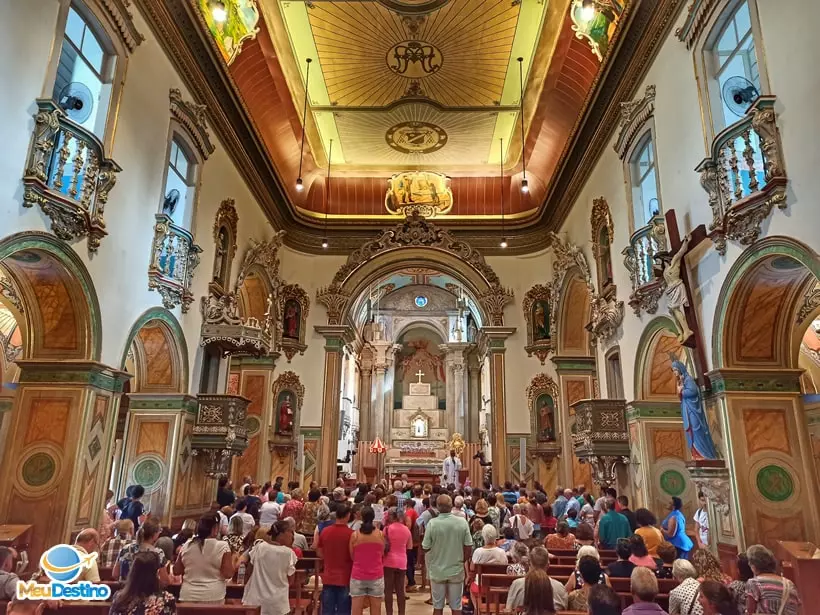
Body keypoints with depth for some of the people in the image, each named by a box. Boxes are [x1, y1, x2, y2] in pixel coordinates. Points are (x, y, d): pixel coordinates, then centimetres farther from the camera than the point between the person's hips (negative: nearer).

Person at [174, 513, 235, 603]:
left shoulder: (186, 546, 2)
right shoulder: (222, 546, -10)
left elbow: (176, 571, 12)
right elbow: (228, 574, -11)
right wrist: (233, 561, 7)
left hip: (188, 596, 4)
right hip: (213, 597, -4)